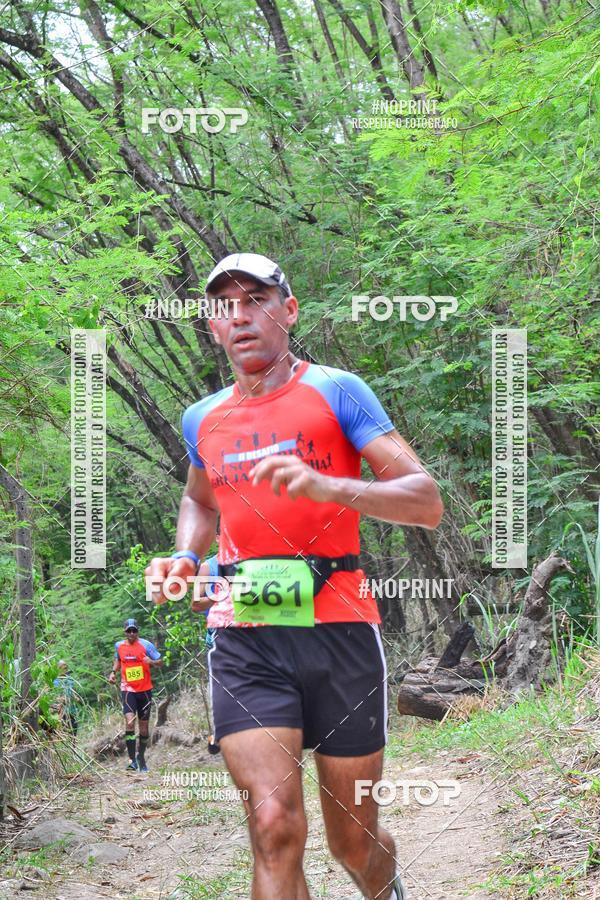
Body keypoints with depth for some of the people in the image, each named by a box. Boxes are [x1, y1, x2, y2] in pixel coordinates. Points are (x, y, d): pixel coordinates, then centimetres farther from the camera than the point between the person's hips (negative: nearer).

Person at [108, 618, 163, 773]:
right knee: (129, 722, -19)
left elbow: (160, 662, -3)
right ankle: (132, 760, -18)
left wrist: (151, 661, -24)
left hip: (145, 689, 0)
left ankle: (141, 756, 29)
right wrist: (113, 672, 8)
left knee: (144, 726, 8)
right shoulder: (119, 645, 5)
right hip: (128, 689, 0)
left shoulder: (146, 645, -4)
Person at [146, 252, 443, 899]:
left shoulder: (335, 391, 0)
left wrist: (327, 485, -23)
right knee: (275, 825, -18)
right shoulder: (202, 420, 13)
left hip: (339, 632, -2)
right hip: (246, 642, 2)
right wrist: (184, 559, 13)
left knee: (353, 839, 9)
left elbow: (427, 503, -7)